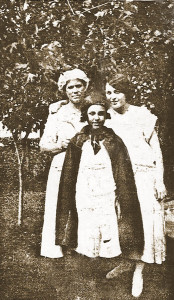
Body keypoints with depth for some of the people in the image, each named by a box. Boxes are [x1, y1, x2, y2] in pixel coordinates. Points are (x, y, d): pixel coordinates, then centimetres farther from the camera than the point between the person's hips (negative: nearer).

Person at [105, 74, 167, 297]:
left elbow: (156, 151, -1)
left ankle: (138, 270, 10)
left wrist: (160, 181, -6)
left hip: (143, 176, -2)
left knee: (143, 220, -2)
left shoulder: (142, 115, -3)